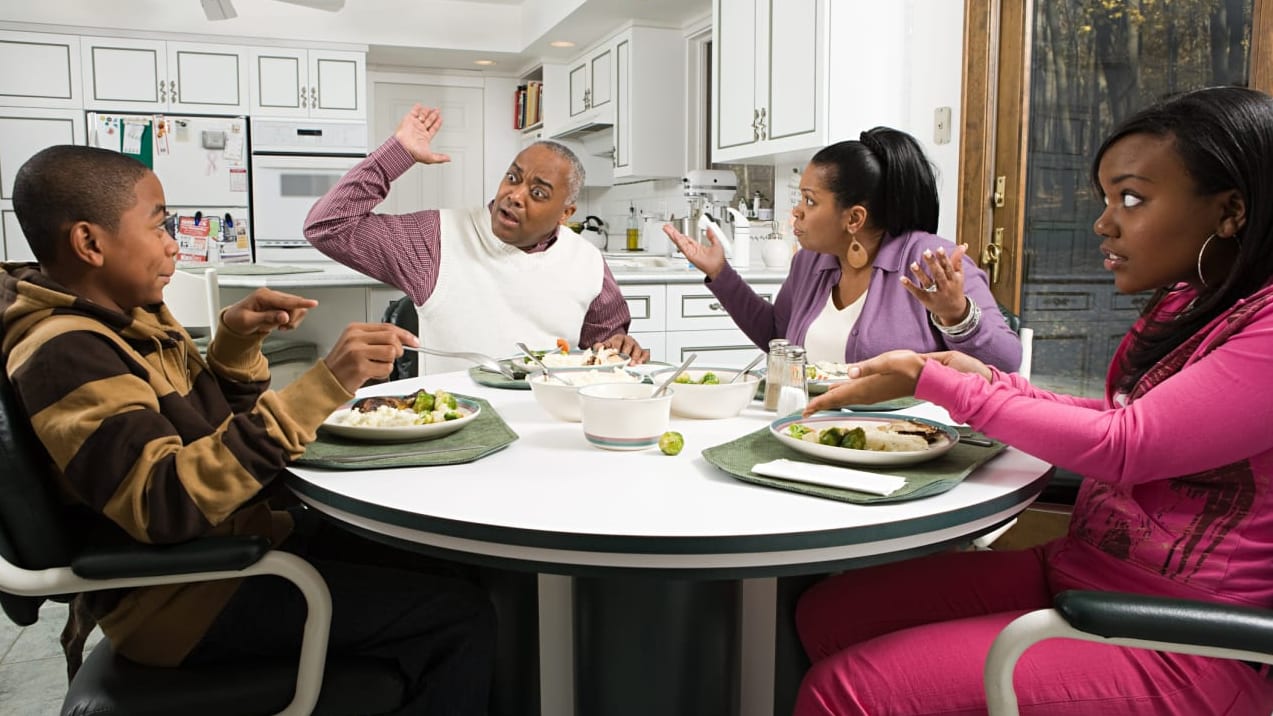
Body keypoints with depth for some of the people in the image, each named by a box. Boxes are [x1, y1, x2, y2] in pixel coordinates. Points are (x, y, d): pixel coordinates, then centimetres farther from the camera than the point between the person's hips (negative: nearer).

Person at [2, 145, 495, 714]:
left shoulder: (131, 316, 9)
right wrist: (322, 386, -38)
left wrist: (238, 340, -1)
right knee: (460, 617, -17)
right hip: (184, 598, -9)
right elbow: (166, 504, -33)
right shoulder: (63, 354, -20)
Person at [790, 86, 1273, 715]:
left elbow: (1124, 448, -21)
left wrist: (928, 380, -16)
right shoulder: (1181, 306, 11)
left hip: (1175, 648, -8)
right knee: (824, 613, -2)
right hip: (1073, 572, 8)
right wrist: (989, 380, 6)